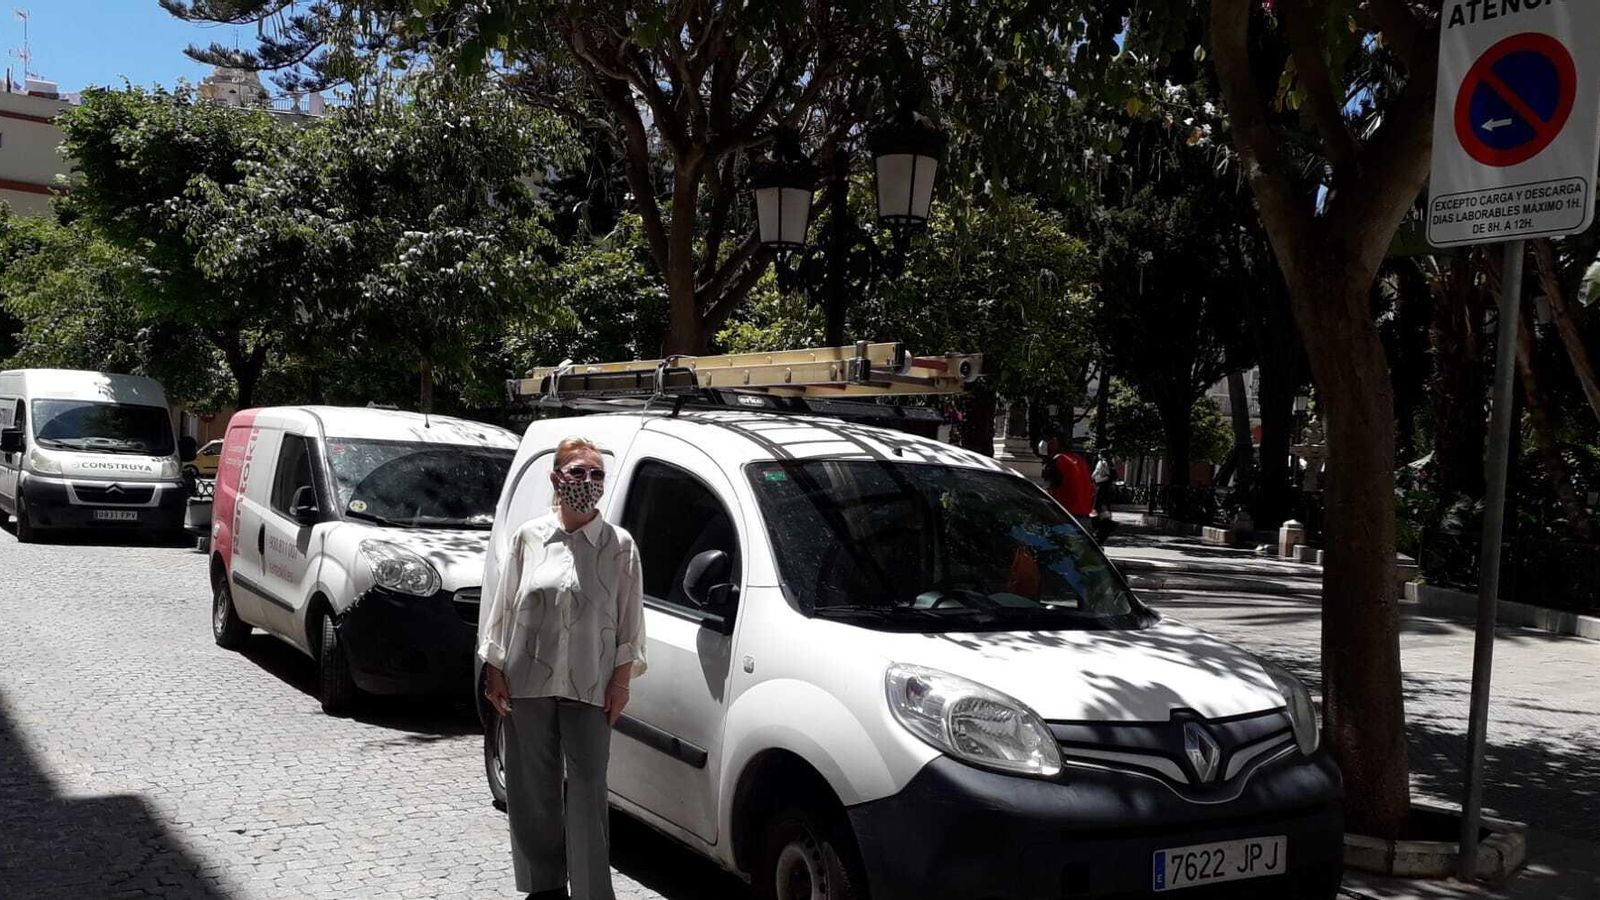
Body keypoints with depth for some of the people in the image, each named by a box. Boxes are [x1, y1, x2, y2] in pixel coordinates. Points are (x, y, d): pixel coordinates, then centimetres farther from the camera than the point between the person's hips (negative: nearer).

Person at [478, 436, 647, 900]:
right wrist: (495, 671, 4)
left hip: (590, 687, -2)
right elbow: (503, 607, 7)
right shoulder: (528, 536, 4)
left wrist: (621, 680, -2)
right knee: (532, 789, 10)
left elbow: (630, 620, 3)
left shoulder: (619, 545, 2)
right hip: (527, 683, 2)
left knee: (588, 792, 0)